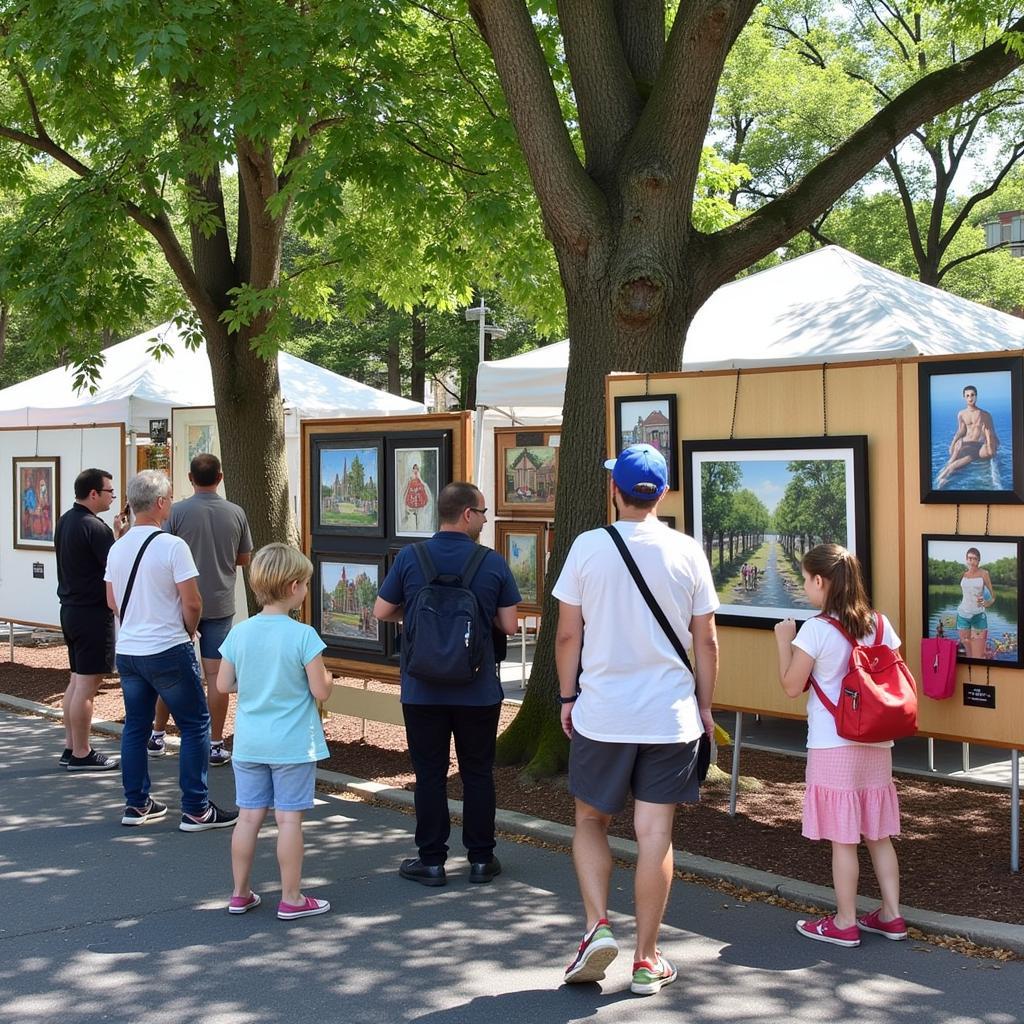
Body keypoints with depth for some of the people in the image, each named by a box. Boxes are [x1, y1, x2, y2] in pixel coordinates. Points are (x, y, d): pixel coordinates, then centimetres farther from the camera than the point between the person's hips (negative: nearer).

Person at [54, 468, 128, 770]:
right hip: (93, 612, -10)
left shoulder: (65, 521, 10)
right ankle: (81, 754, 2)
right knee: (87, 684, -4)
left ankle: (71, 747, 23)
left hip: (71, 608, 10)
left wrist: (115, 533, 7)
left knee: (77, 680, 16)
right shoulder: (94, 527, -19)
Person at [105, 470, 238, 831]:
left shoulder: (118, 548, 6)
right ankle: (196, 810, 3)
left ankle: (136, 804, 21)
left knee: (136, 726, 16)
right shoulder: (172, 546, -15)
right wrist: (188, 632, 3)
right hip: (168, 651, -7)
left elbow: (112, 602, 14)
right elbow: (192, 603, -15)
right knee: (195, 726, 2)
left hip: (127, 650, 7)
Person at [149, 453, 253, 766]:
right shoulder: (235, 513, -2)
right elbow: (244, 558, 9)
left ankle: (157, 736, 24)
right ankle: (216, 745, 5)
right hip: (220, 604, 1)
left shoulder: (178, 512, -10)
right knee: (216, 674, 3)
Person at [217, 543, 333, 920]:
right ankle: (291, 899, 11)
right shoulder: (303, 636, -16)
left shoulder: (239, 633, -2)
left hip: (249, 744, 5)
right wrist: (323, 673, 6)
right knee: (289, 819, 3)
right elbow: (321, 691, -15)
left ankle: (240, 894, 23)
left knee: (249, 816, 12)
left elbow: (224, 685, 4)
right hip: (292, 745, -4)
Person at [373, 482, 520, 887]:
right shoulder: (494, 563, -7)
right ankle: (481, 859, 18)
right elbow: (509, 625, -4)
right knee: (478, 773, 12)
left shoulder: (409, 558, -6)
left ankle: (431, 860, 13)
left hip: (422, 690, 0)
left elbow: (381, 612, 1)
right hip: (478, 690, 0)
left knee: (430, 775, 8)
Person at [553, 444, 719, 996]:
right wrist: (704, 705, 14)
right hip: (670, 716, 1)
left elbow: (567, 635, -2)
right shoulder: (687, 552, -3)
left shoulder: (587, 547, -6)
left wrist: (568, 697, 10)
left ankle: (597, 927, 2)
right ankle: (646, 960, 12)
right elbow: (706, 641, 2)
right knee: (655, 834, 5)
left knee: (590, 821, 17)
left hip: (600, 714, 0)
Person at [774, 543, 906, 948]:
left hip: (833, 746, -6)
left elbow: (791, 686, -9)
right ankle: (891, 915, 20)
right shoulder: (880, 625, 3)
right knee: (877, 834, 14)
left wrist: (784, 640, 2)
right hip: (877, 744, 6)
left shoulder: (816, 630, -14)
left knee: (842, 838, 2)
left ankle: (845, 923, 10)